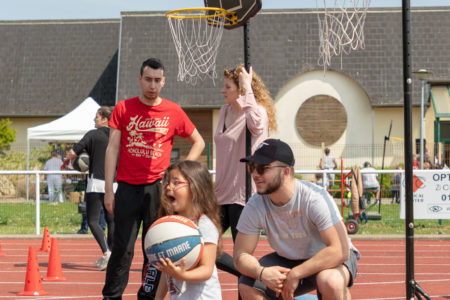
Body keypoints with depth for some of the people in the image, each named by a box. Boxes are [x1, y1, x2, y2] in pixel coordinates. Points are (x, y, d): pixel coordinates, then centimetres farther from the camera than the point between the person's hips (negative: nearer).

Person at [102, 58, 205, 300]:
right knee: (122, 248, -2)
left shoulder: (173, 111, 5)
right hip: (128, 187, 0)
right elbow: (112, 149, 4)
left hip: (158, 188, 0)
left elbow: (198, 142, 16)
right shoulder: (123, 108, 5)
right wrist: (108, 190, -2)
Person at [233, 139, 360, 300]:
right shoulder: (255, 206, -14)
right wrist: (261, 272, -34)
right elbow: (240, 254, -11)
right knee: (247, 285, -19)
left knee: (330, 282, -39)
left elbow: (340, 250, -34)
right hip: (288, 260, 5)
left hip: (329, 259, -5)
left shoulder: (315, 198, -29)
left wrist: (296, 274, -36)